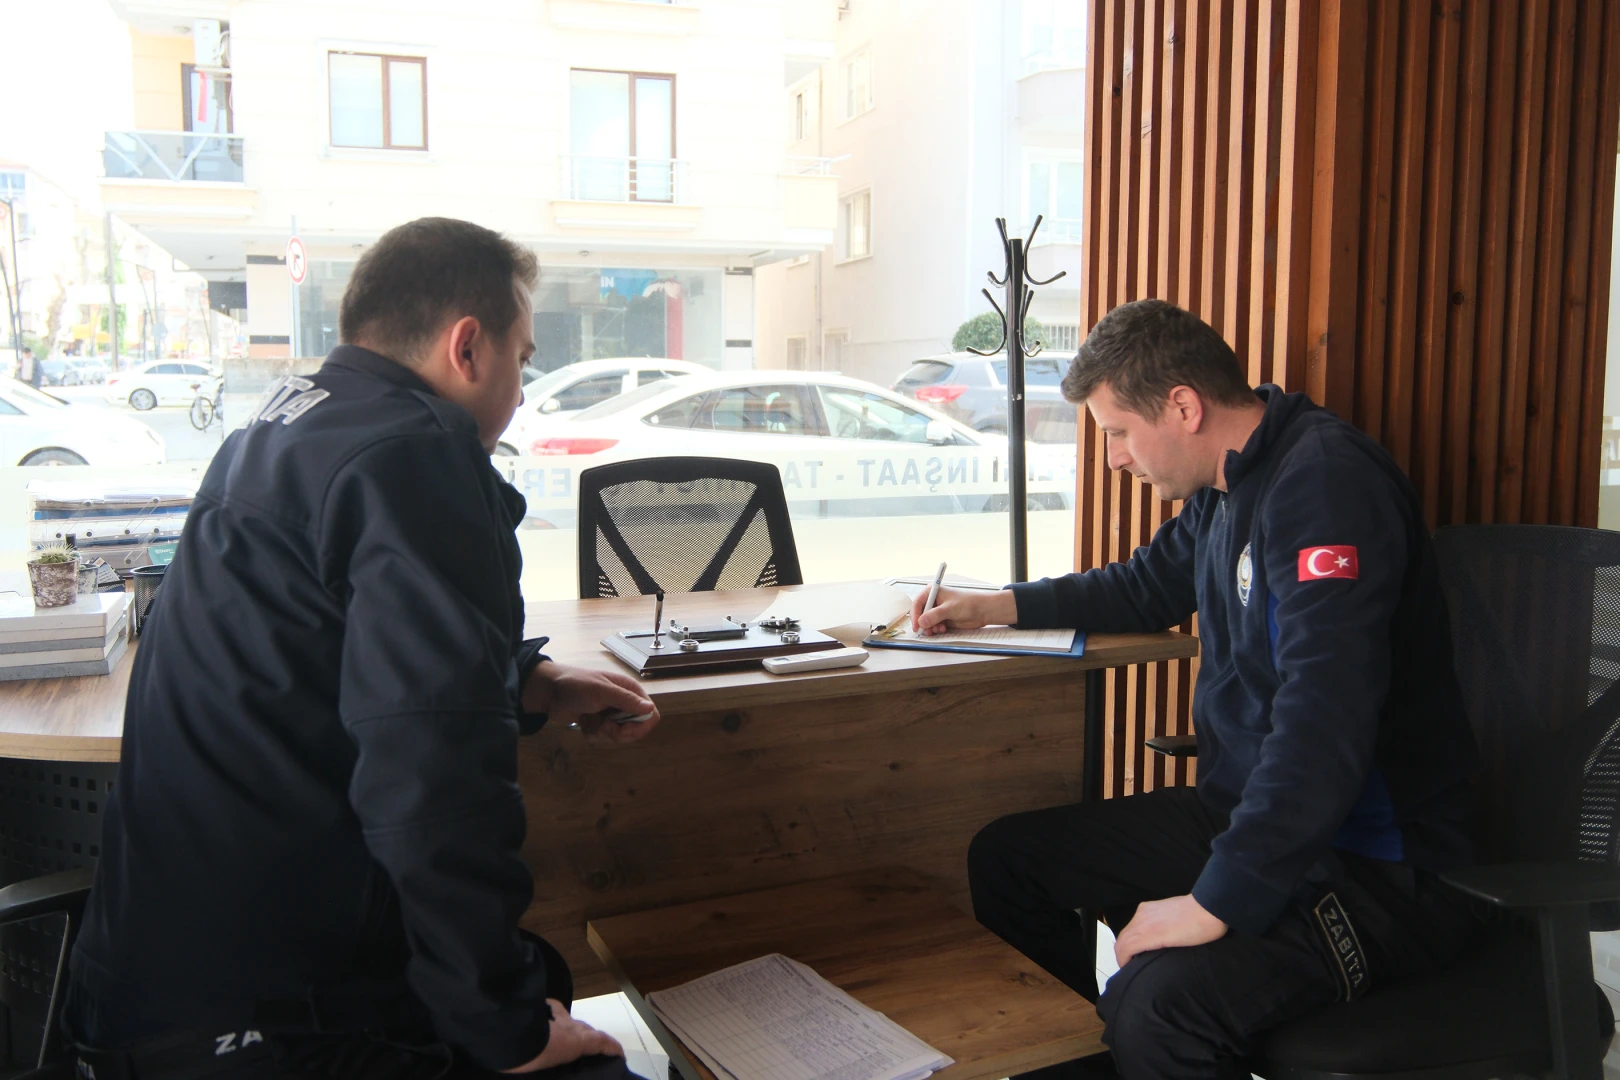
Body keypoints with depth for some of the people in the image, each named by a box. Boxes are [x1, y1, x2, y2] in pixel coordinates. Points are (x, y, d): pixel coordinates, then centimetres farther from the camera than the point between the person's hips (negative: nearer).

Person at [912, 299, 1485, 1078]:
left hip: (1376, 863, -9)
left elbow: (1324, 722, -31)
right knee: (1005, 856, 9)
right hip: (1240, 809, 10)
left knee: (1159, 1001, -35)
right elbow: (1148, 587, 29)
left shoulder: (1325, 482, -21)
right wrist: (999, 606, 20)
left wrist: (1216, 904, -29)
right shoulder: (1224, 487, 9)